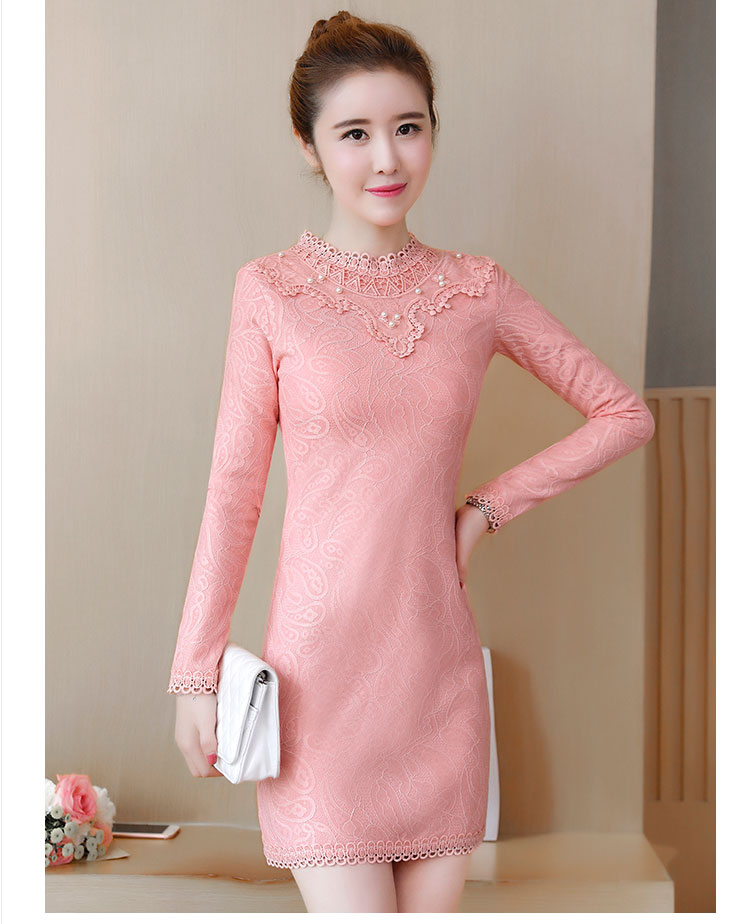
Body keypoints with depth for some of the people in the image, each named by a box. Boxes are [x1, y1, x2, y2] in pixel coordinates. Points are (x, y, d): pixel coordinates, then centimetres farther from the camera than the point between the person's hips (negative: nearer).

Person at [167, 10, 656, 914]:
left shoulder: (477, 288, 4)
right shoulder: (271, 290, -3)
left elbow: (624, 414, 10)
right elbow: (233, 490, -2)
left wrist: (490, 505, 2)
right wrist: (195, 671, -3)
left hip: (438, 662, 3)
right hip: (320, 659, -3)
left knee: (434, 902, 12)